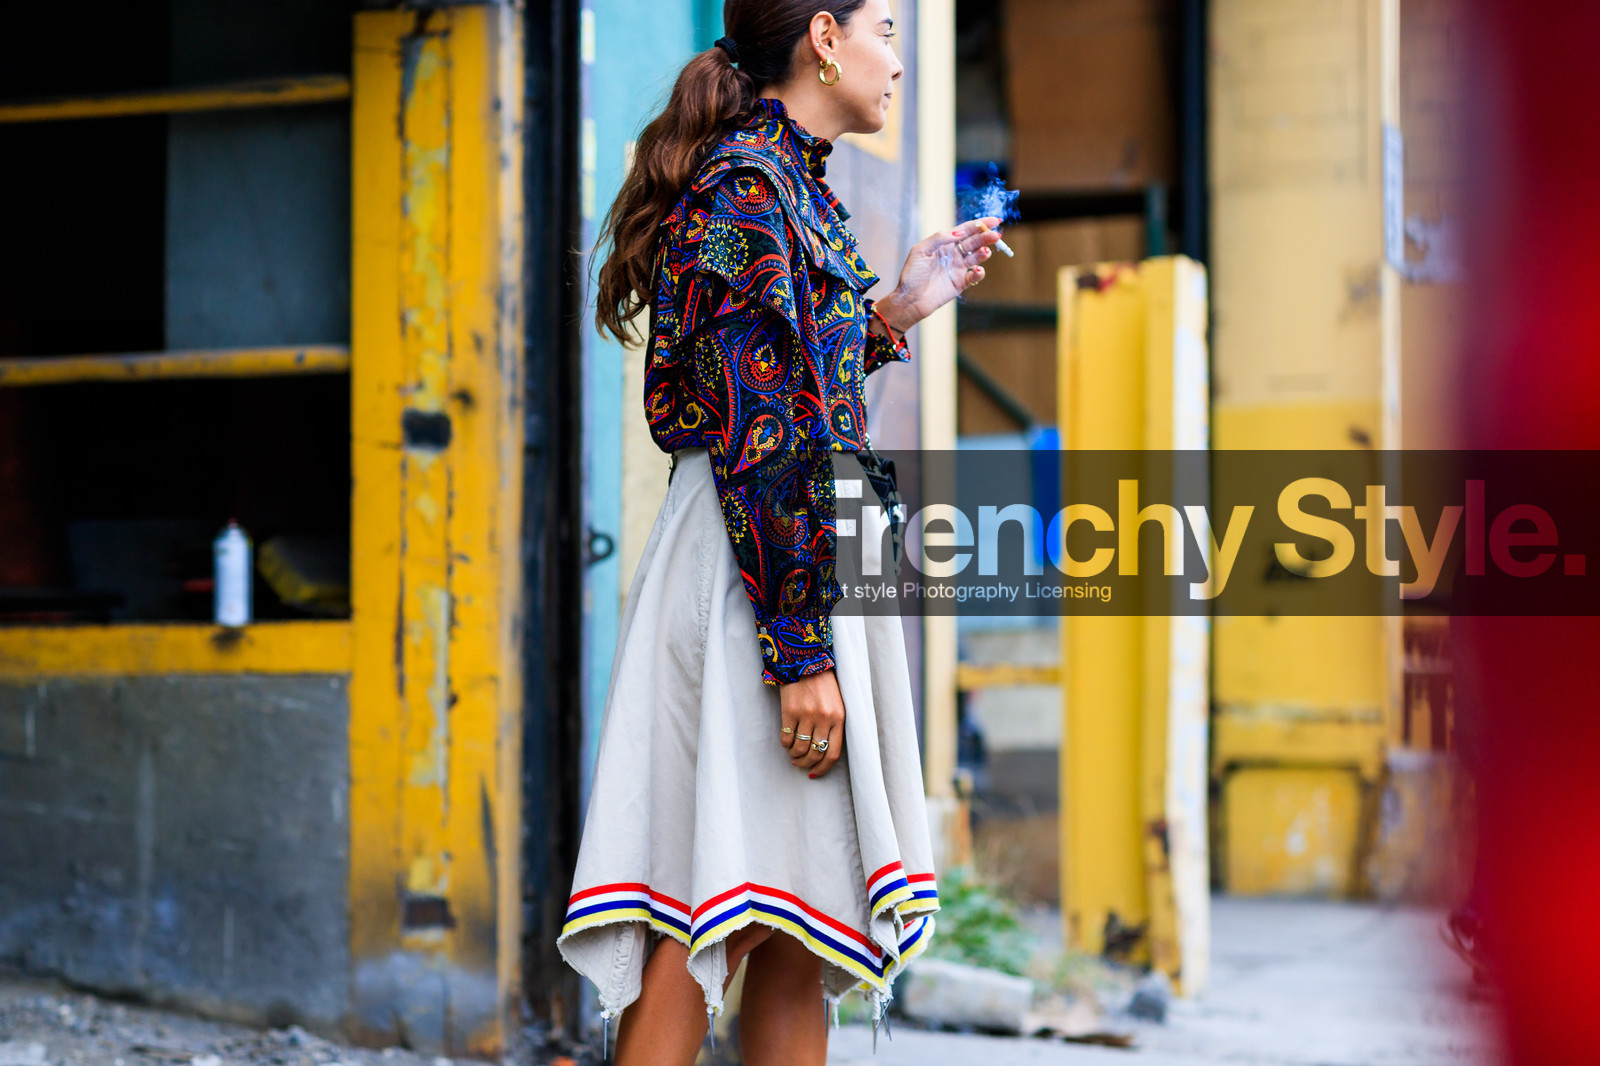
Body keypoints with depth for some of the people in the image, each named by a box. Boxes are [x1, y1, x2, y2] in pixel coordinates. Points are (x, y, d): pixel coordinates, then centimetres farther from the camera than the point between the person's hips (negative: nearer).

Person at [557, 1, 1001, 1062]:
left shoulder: (791, 182, 18)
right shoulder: (749, 182, -12)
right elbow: (758, 429, -19)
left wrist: (896, 310, 18)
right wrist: (799, 648, -22)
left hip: (817, 557, 10)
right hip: (761, 570, -10)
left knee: (796, 931, 8)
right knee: (724, 918, -8)